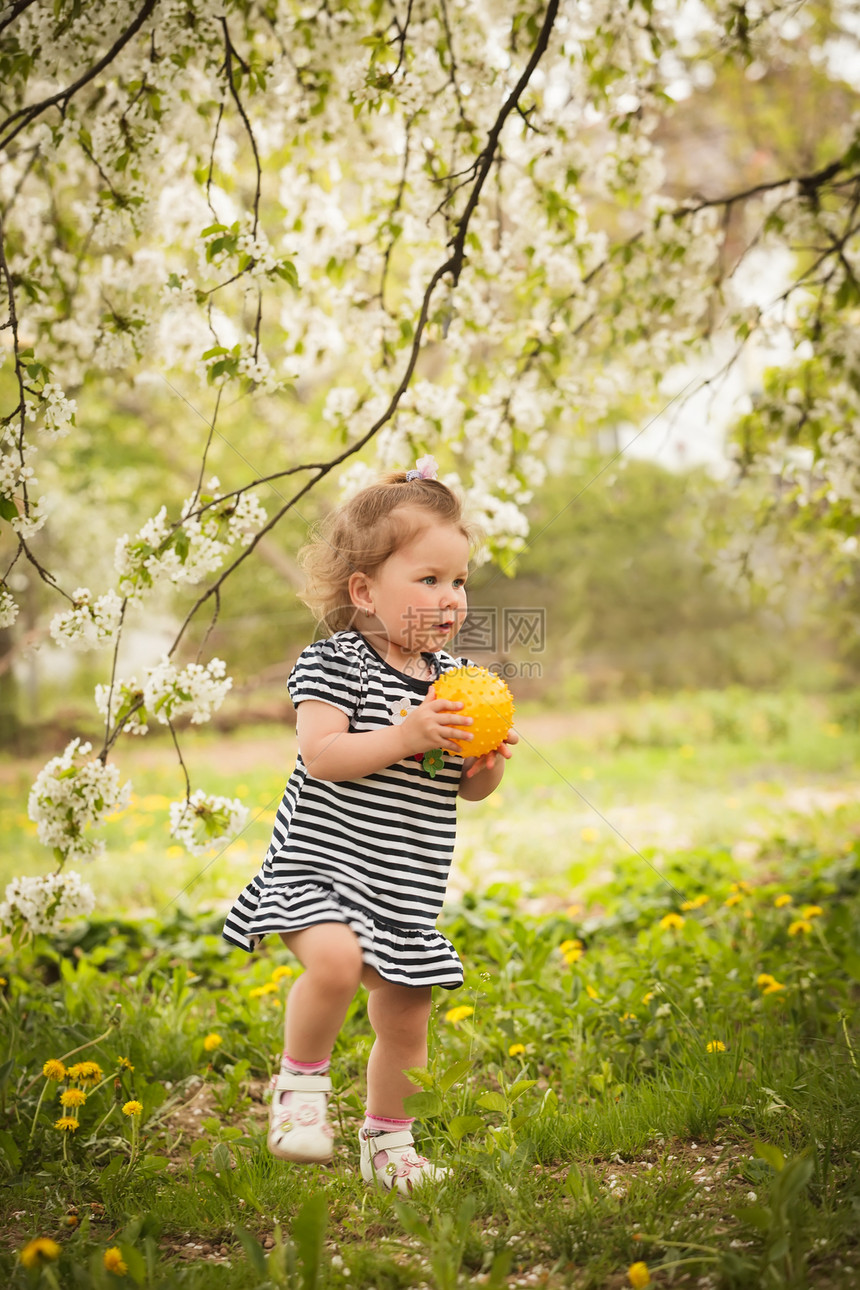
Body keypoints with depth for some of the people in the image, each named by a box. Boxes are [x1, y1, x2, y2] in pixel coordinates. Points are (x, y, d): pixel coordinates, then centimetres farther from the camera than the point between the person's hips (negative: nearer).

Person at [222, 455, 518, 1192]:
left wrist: (489, 761, -8)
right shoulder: (335, 663, -9)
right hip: (321, 864, -6)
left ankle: (388, 1142, 33)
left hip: (405, 886, 6)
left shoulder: (455, 677, 9)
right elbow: (321, 754, -20)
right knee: (336, 957, -32)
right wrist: (406, 734, -26)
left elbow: (469, 790, 13)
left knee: (405, 1019, 10)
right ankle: (302, 1079, -5)